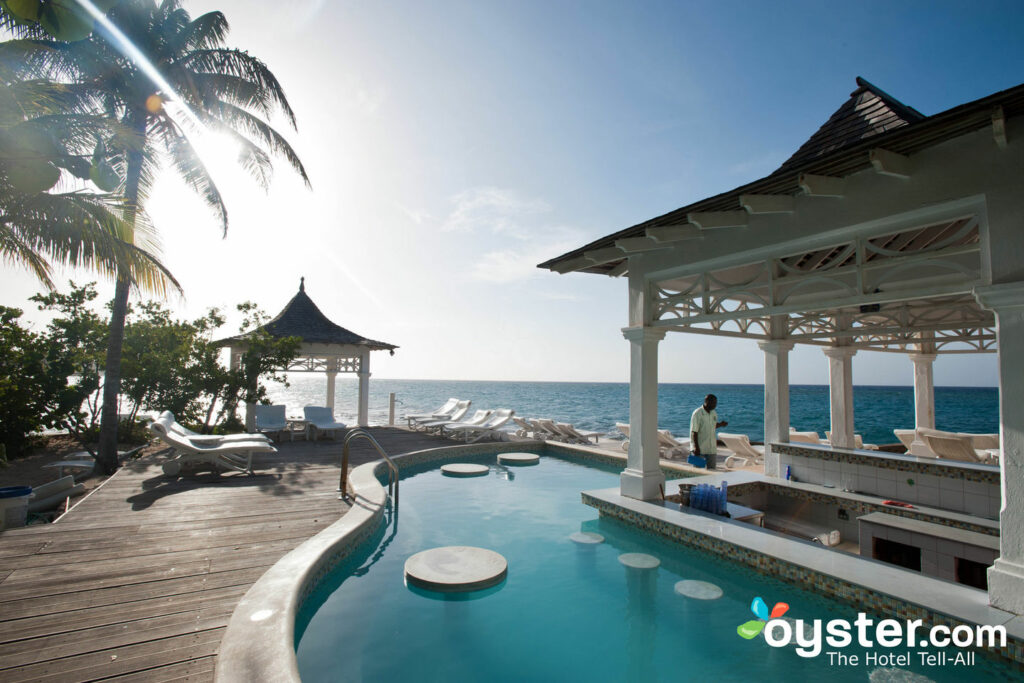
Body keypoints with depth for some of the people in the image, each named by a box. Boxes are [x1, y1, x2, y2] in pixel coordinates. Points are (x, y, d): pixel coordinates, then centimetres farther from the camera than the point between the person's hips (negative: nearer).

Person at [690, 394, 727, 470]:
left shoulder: (714, 414, 7)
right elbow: (694, 431, -16)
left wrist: (720, 424, 3)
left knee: (712, 469, 8)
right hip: (699, 448, -6)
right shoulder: (697, 413, -14)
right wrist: (696, 447, -20)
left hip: (711, 448, 6)